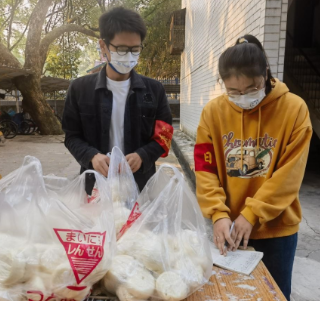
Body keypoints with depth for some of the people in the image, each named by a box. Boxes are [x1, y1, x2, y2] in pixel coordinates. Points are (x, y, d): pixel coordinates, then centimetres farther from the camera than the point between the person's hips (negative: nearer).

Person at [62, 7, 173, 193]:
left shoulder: (154, 90, 3)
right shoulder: (80, 89, 1)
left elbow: (164, 136, 4)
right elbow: (72, 136, 3)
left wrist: (142, 156, -16)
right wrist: (91, 156, -17)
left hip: (140, 184, 1)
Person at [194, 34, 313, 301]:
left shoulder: (294, 109, -10)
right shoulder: (214, 111, -6)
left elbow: (290, 174, -13)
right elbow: (205, 170, -7)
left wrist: (251, 214, -18)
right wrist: (219, 214, -19)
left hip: (276, 228, -1)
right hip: (229, 226, 2)